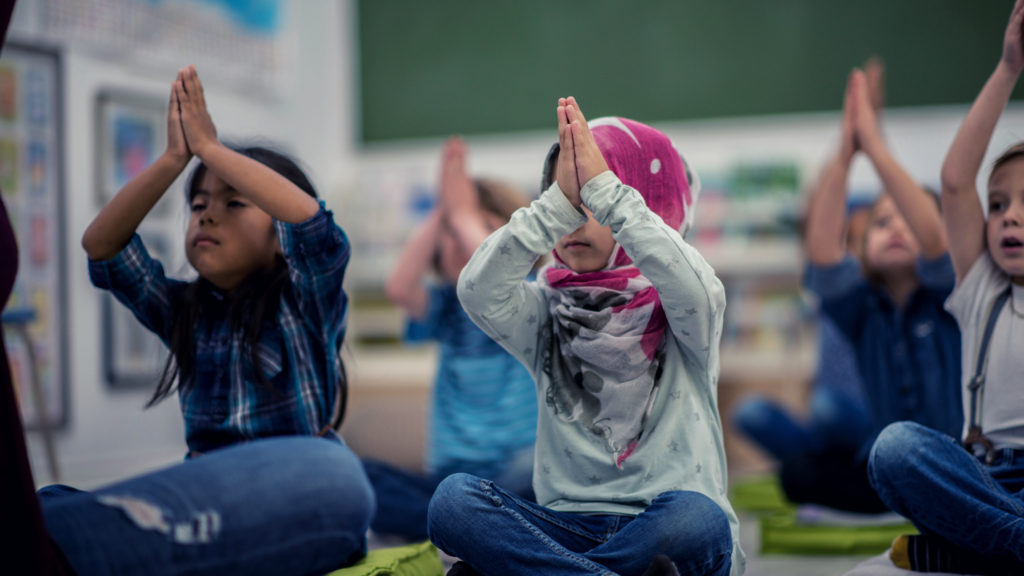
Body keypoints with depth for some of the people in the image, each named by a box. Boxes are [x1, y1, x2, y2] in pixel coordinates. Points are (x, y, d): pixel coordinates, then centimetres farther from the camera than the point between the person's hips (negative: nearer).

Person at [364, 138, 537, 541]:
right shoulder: (446, 307, 12)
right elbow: (399, 288, -8)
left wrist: (462, 214, -10)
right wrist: (439, 215, -6)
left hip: (513, 477, -3)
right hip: (449, 480, 3)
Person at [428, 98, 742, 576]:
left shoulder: (682, 317, 4)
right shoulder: (547, 317, 11)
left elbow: (690, 287, -22)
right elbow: (477, 291, -11)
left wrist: (603, 189, -23)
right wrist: (558, 203, -20)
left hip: (670, 532, -2)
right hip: (570, 529, 2)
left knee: (694, 517, -37)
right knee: (454, 498, -24)